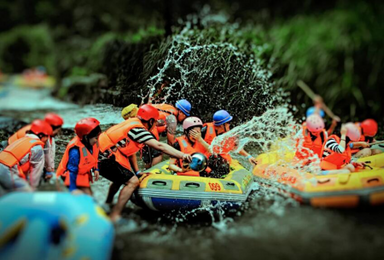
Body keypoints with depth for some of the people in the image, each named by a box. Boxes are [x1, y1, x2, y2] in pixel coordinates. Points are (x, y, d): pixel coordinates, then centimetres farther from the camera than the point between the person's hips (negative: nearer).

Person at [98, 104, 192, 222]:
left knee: (120, 179, 32)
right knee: (132, 182, -14)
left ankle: (108, 204, 51)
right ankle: (115, 216, -13)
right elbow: (159, 146, -23)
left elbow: (130, 151, 20)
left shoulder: (133, 124, 14)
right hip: (106, 158, -11)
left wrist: (137, 171, 19)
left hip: (100, 155, 11)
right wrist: (182, 155, -23)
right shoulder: (138, 128, -16)